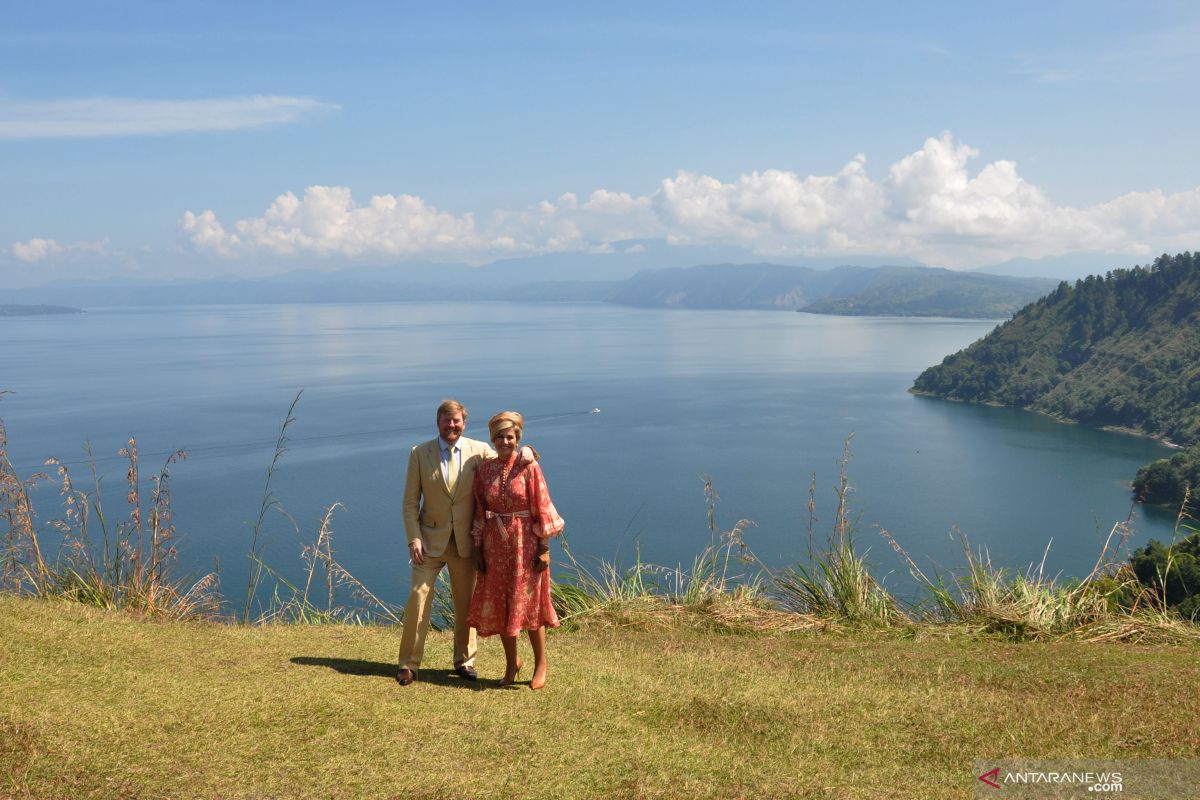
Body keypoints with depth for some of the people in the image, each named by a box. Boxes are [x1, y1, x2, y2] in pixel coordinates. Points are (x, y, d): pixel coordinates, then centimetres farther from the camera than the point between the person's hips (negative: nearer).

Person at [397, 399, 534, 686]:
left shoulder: (479, 451, -2)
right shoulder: (420, 454, -2)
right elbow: (410, 502, -1)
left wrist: (524, 451, -14)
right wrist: (414, 539, -10)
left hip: (466, 541, 1)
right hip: (430, 540, -1)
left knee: (466, 603, 10)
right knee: (418, 598, -3)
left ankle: (464, 661, 26)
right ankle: (408, 664, 9)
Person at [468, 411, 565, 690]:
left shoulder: (529, 468, -8)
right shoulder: (483, 470, 3)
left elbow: (542, 509, -8)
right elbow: (480, 511, 8)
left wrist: (544, 548, -11)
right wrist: (477, 547, 4)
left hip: (525, 543, -4)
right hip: (495, 544, 4)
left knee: (528, 604, 1)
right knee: (498, 605, 9)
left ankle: (541, 665, 18)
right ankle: (512, 664, 26)